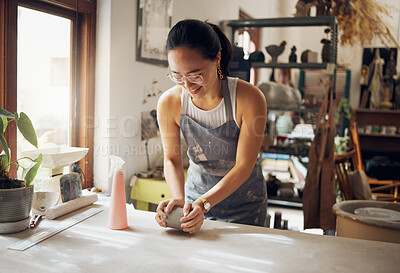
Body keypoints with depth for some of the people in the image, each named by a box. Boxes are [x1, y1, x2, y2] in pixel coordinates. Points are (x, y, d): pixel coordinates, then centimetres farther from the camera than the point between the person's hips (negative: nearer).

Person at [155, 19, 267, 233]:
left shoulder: (249, 99, -26)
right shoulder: (169, 103, -18)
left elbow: (244, 166, -22)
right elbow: (171, 159, -9)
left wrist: (204, 203, -32)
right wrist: (179, 199, -27)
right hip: (196, 196, 3)